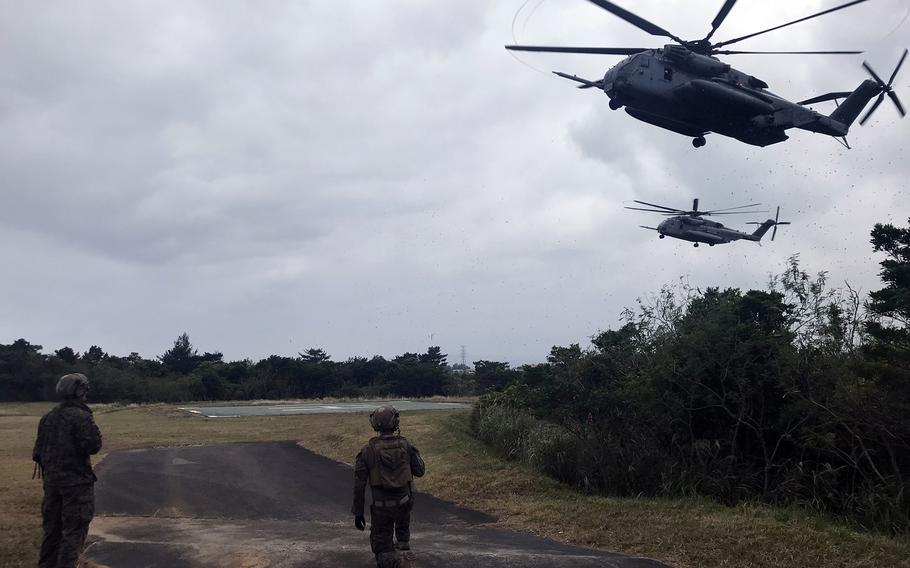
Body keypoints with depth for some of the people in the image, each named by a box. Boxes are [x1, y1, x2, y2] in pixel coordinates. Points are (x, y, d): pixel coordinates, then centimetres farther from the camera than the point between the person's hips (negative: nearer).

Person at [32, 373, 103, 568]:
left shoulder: (48, 417, 7)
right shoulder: (81, 417, -16)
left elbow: (39, 448, 10)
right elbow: (92, 446, -21)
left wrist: (45, 467, 19)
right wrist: (95, 434, -1)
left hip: (51, 479, 7)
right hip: (77, 481, -7)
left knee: (52, 527, 18)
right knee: (74, 530, -1)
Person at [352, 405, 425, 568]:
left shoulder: (368, 450, -10)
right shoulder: (406, 446, -8)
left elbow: (359, 484, -9)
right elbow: (420, 471, 4)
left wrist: (358, 512, -1)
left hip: (381, 506, -2)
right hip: (403, 502, 2)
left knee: (381, 547, 10)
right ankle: (404, 541, 51)